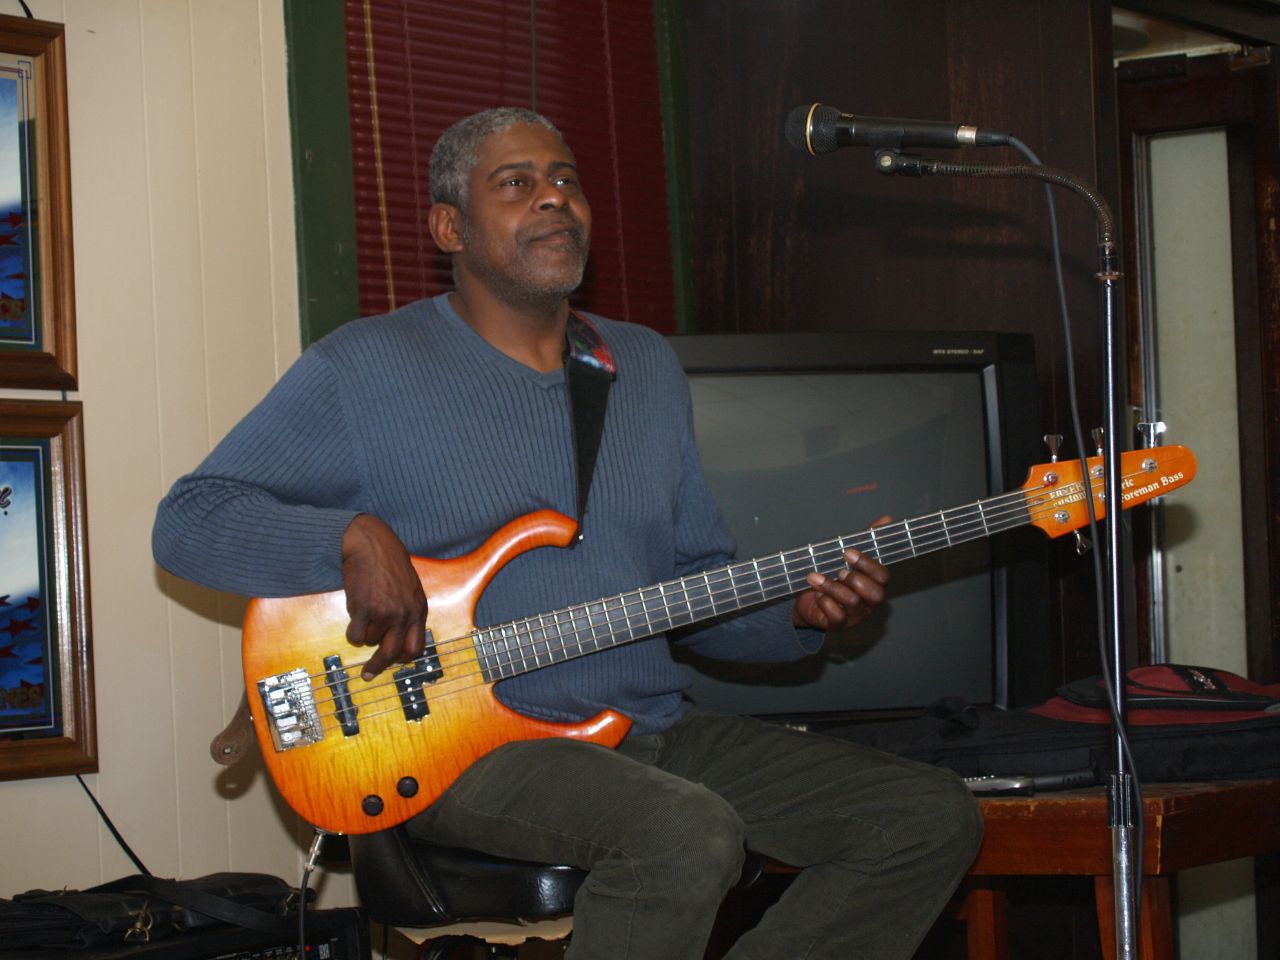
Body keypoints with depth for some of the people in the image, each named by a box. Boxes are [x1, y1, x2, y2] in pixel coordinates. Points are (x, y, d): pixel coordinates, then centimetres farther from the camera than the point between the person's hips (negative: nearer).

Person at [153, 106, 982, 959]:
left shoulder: (647, 366, 17)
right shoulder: (365, 369, -2)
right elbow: (189, 519, -4)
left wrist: (798, 614, -1)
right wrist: (354, 536, -21)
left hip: (650, 733, 7)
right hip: (460, 743, -7)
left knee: (934, 820, -5)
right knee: (689, 835, -36)